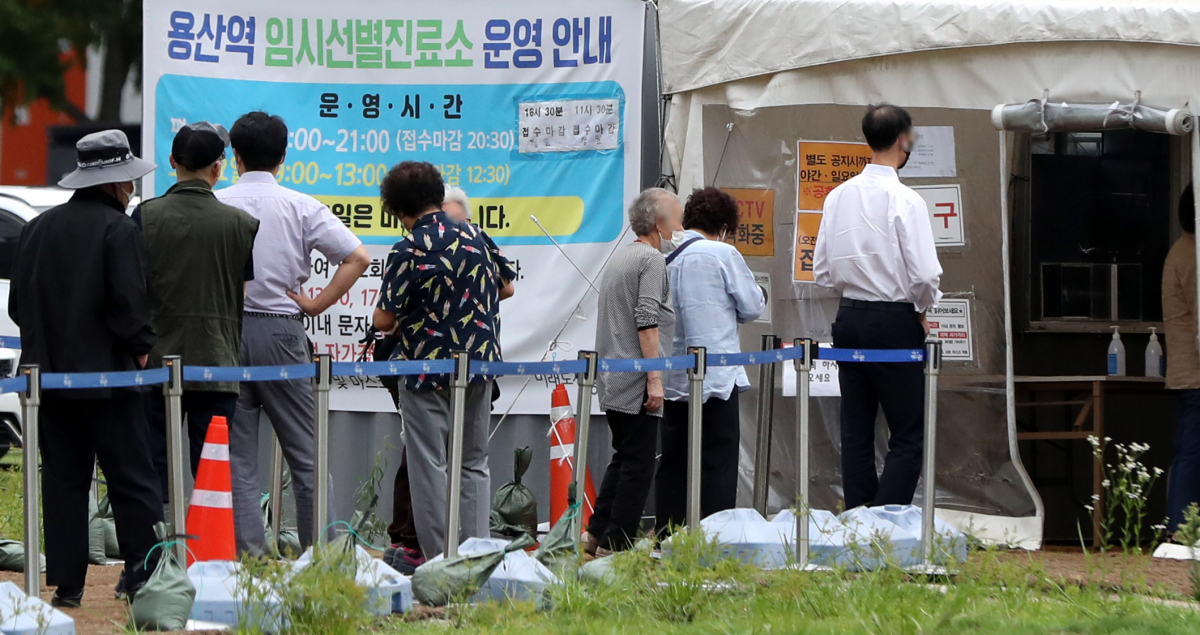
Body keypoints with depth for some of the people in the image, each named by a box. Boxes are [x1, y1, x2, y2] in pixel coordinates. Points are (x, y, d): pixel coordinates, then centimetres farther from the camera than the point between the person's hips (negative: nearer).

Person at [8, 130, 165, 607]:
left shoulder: (37, 229, 9)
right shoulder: (118, 230, -11)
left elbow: (18, 304, 13)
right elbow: (129, 303, -16)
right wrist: (141, 348, -1)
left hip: (51, 373, 5)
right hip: (108, 373, -5)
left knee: (63, 479, 8)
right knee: (130, 480, 0)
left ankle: (66, 582, 5)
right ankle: (143, 575, -4)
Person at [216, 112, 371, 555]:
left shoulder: (213, 206, 0)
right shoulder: (300, 207, -1)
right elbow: (358, 257, -6)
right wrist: (316, 303, 0)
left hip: (224, 331, 0)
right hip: (280, 329, 0)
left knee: (237, 455, 4)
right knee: (305, 452, 7)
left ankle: (248, 554, -1)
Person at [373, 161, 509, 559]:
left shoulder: (409, 250, -15)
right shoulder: (475, 238, 3)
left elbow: (384, 320, -13)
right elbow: (500, 291, 16)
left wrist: (399, 324, 9)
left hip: (427, 368, -5)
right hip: (479, 362, 5)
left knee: (429, 467, 2)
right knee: (474, 465, 13)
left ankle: (439, 559, 1)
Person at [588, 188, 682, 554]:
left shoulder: (619, 259, 19)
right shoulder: (651, 259, -10)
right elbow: (647, 321, -19)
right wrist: (654, 379, -20)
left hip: (610, 382, 9)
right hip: (634, 383, -9)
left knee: (625, 458, 16)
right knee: (638, 463, -5)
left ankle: (597, 534, 13)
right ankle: (616, 544, -6)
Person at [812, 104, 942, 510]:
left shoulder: (838, 197, 6)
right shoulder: (905, 201, -14)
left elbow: (822, 271, 10)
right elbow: (925, 274, -17)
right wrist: (922, 311, 1)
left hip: (849, 319, 6)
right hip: (895, 321, -6)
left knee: (856, 431, 10)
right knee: (907, 437, -3)